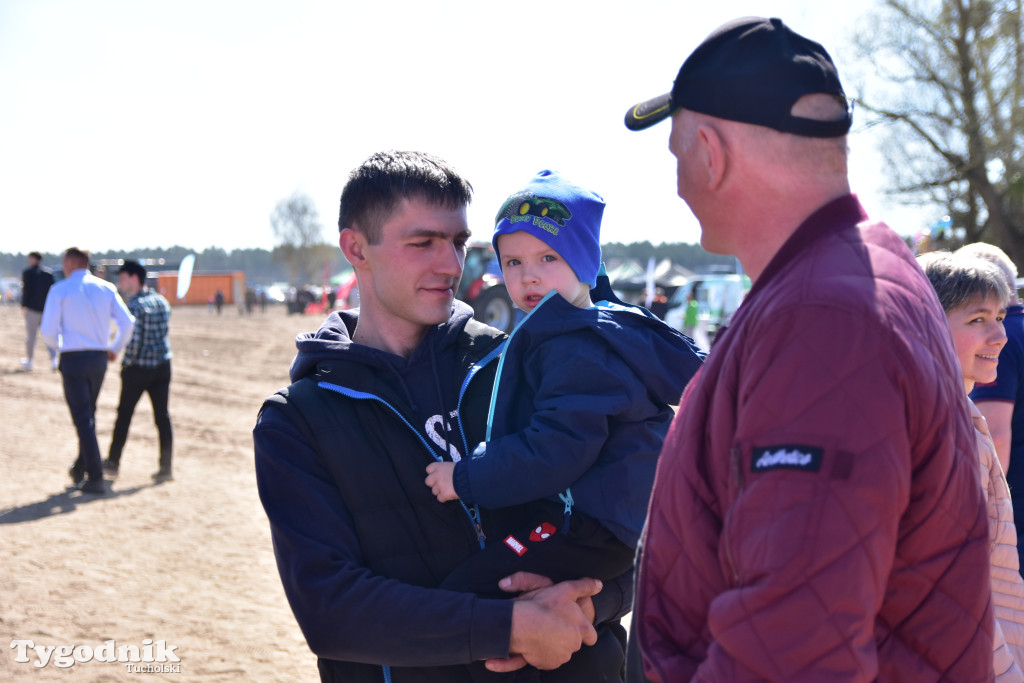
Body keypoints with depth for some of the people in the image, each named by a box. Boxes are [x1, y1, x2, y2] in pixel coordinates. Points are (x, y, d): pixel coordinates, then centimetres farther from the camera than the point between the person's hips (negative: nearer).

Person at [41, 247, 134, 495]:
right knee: (89, 415, 20)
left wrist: (59, 346, 12)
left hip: (73, 359, -4)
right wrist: (115, 349, 13)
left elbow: (48, 330, -9)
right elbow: (127, 323, -2)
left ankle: (95, 478, -5)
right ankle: (81, 467, 30)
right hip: (99, 358, 4)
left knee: (83, 419, -2)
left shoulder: (60, 290, -5)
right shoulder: (106, 288, 5)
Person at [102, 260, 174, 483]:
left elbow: (134, 340, -20)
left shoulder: (135, 305, -15)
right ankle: (166, 468, 4)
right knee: (162, 415, 5)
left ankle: (113, 463, 20)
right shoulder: (162, 301, 8)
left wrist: (126, 362, -6)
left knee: (124, 414, 9)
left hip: (139, 367, -6)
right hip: (163, 364, 6)